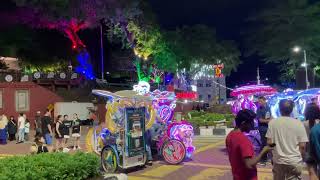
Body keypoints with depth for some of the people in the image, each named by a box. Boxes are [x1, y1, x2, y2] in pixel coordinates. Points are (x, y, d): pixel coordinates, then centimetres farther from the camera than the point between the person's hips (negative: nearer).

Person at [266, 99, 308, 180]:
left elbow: (269, 142, -7)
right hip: (295, 161, -1)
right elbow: (302, 145, -8)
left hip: (278, 160, 1)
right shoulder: (298, 123, -9)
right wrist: (301, 157, 10)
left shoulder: (273, 122, -7)